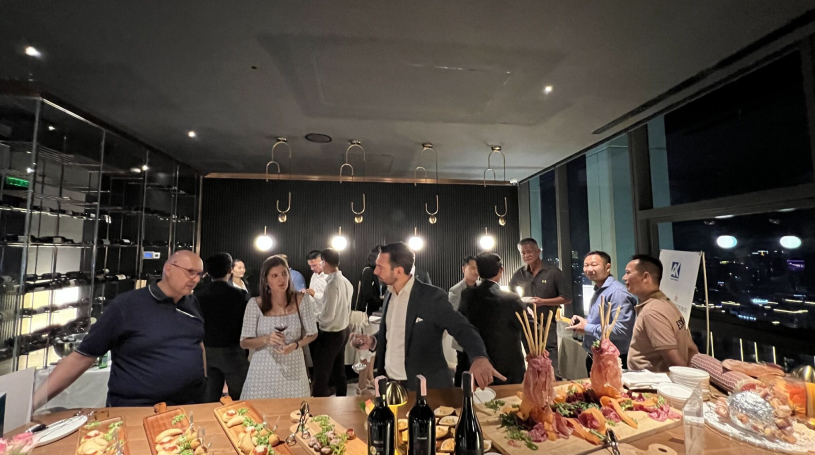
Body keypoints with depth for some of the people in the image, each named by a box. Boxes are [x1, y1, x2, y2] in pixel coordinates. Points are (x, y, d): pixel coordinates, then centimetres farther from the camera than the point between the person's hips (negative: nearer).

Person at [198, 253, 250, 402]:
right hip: (233, 352, -3)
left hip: (208, 352, 4)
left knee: (210, 399, 14)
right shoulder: (240, 294, -12)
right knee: (239, 399, 8)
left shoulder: (199, 296, -3)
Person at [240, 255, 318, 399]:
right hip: (264, 370, 0)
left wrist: (295, 345, -16)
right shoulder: (255, 304, -9)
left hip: (293, 369, 1)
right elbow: (244, 343, -2)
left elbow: (312, 334, 3)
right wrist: (265, 339, -21)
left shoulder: (301, 301, -9)